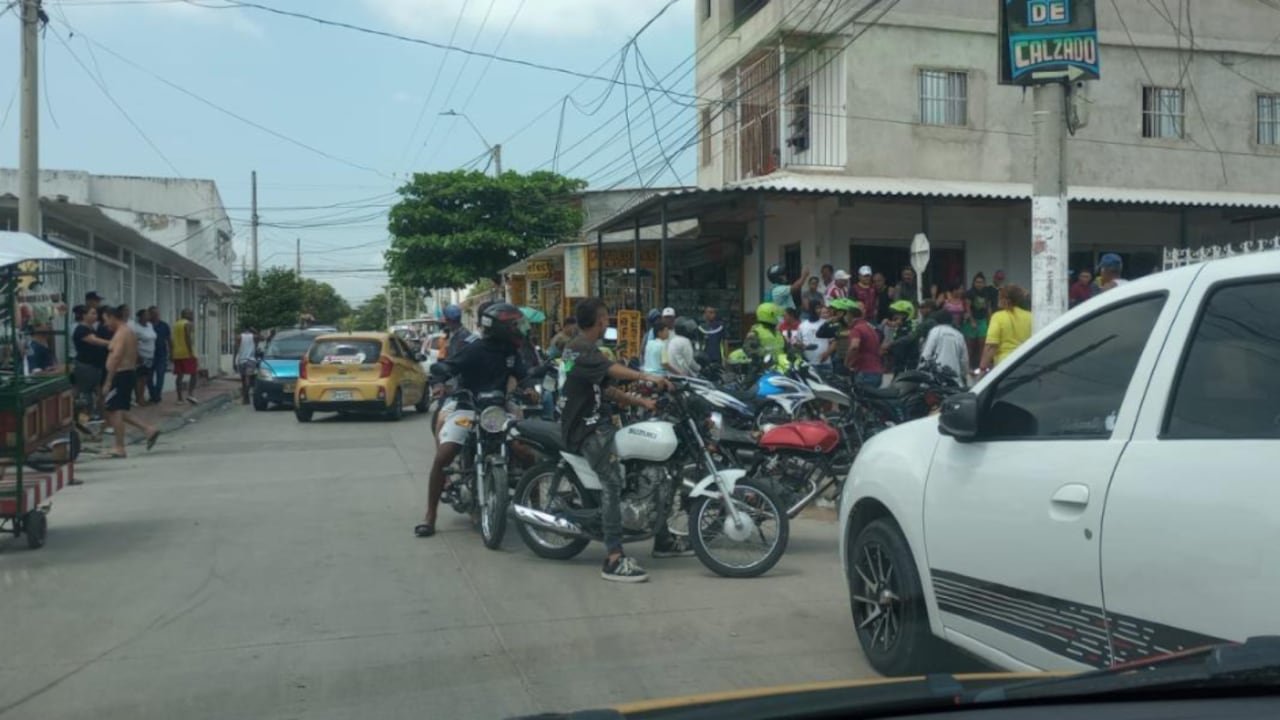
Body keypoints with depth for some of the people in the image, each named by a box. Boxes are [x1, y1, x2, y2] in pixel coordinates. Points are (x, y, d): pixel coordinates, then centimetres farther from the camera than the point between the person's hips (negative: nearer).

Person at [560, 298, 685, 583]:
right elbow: (611, 369, -33)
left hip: (597, 423, 11)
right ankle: (614, 559, -34)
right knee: (613, 481, -29)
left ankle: (663, 539, 21)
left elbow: (608, 390, 17)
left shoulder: (588, 349, 20)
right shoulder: (581, 349, -13)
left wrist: (643, 402, 8)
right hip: (586, 429, -11)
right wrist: (647, 377, -45)